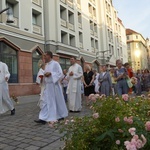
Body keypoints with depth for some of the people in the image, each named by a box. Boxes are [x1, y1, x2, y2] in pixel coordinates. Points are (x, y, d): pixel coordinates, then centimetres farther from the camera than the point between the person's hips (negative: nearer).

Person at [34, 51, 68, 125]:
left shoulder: (55, 63, -9)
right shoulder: (47, 65, 14)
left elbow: (60, 73, -15)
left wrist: (51, 73, -21)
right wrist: (44, 75, 1)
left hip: (54, 85, -7)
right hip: (48, 85, 7)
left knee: (57, 101, 7)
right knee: (46, 101, 2)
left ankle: (61, 115, 26)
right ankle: (44, 118, 2)